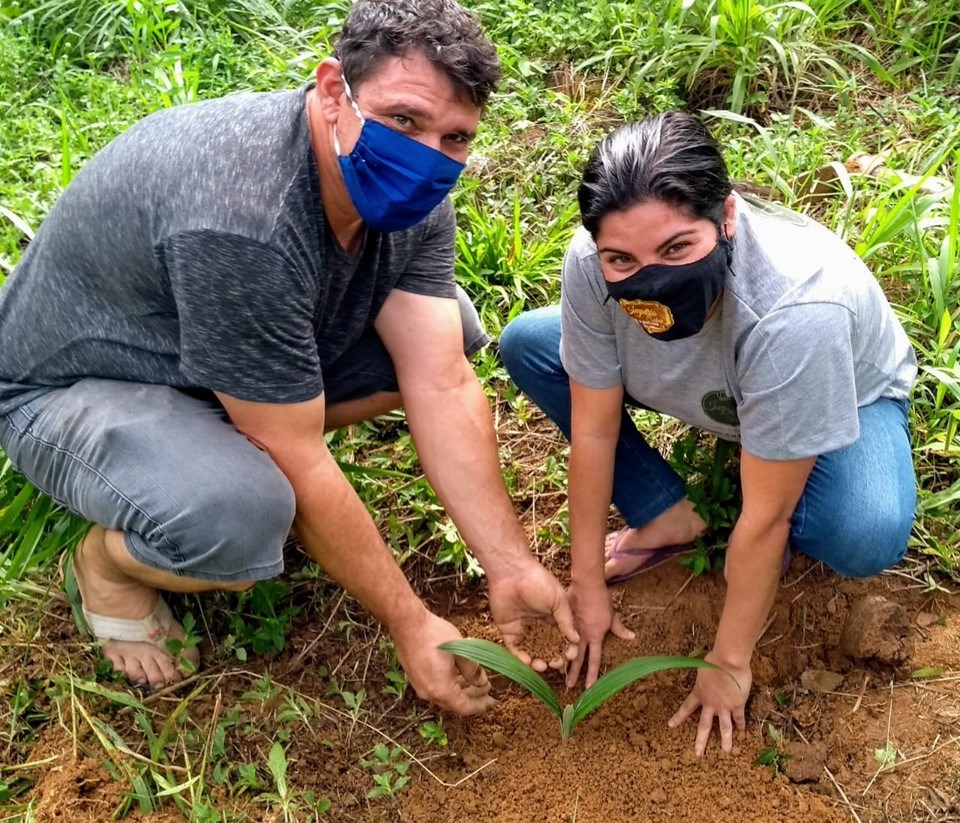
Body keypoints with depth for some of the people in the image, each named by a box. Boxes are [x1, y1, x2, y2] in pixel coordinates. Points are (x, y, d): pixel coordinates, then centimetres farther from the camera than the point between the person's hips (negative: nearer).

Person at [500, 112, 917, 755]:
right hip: (708, 387, 4)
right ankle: (670, 520, 1)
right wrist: (587, 586, -11)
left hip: (846, 394, -4)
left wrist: (730, 663, -21)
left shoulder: (797, 308, -44)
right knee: (526, 345, -10)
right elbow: (593, 428, -20)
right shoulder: (592, 265, -33)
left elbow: (765, 516, -33)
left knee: (867, 539, -36)